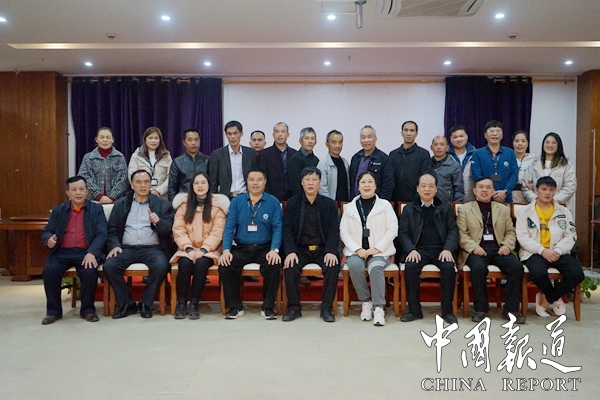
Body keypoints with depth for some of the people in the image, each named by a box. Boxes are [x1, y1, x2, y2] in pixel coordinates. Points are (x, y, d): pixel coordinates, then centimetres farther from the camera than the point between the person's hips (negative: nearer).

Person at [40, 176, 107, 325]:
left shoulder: (97, 209, 10)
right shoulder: (58, 210, 17)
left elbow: (101, 234, -1)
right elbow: (46, 231, 15)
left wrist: (91, 253, -18)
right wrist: (49, 239, -12)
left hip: (86, 253, -2)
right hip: (62, 252, 2)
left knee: (90, 271, -31)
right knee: (49, 270, -26)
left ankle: (87, 309, -8)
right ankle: (53, 310, -6)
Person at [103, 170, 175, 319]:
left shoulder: (162, 204, 10)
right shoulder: (121, 204, 16)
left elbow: (168, 229, 1)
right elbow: (112, 228, 11)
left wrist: (158, 222, -20)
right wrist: (115, 245, -7)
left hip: (152, 248, -2)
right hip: (127, 248, 2)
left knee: (161, 265, -32)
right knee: (109, 266, -25)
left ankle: (146, 303, -10)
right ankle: (127, 304, -6)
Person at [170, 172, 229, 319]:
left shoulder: (217, 204, 2)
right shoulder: (183, 203, 8)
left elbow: (217, 232, -6)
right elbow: (178, 230, 0)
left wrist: (203, 250, -18)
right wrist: (189, 249, -15)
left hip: (208, 250, -1)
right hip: (187, 249, 2)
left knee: (201, 263, -31)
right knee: (185, 263, -29)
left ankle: (194, 303, -19)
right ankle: (181, 303, -15)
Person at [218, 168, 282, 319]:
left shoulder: (273, 202, 3)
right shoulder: (236, 201, 7)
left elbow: (277, 228, -3)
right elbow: (229, 227, 0)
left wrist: (274, 250, -21)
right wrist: (226, 250, -16)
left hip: (265, 248, -1)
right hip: (241, 248, 2)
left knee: (274, 265, -30)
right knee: (224, 265, -24)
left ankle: (268, 307, -9)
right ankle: (235, 307, -5)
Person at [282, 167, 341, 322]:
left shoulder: (329, 204, 7)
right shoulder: (292, 203, 6)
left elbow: (334, 231, -1)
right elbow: (287, 230, -1)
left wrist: (331, 251, -18)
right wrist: (290, 251, -17)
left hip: (322, 249, 0)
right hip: (300, 249, 0)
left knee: (333, 266, -28)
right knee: (290, 267, -28)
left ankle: (327, 308, -15)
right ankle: (294, 307, -13)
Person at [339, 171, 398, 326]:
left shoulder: (385, 205, 10)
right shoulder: (349, 207, 14)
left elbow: (392, 229, 1)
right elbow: (343, 232, 6)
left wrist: (376, 249, -11)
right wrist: (358, 249, -10)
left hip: (380, 251, -1)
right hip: (356, 251, 1)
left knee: (375, 267, -33)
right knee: (354, 265, -31)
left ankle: (379, 308, -27)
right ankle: (366, 302, -15)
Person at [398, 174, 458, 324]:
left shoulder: (445, 207, 17)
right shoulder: (409, 209, 15)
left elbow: (453, 230, 9)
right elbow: (402, 232, 7)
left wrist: (448, 249, -9)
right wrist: (411, 250, -12)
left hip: (440, 249, 1)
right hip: (418, 249, 0)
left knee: (449, 267, -29)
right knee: (410, 267, -30)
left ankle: (447, 310, -13)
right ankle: (414, 310, -16)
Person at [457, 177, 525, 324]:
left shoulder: (503, 209, 22)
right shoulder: (465, 209, 12)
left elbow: (510, 231, 18)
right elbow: (461, 233, 2)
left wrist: (507, 245, -3)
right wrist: (474, 247, -14)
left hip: (498, 250, 3)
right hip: (477, 250, -3)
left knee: (517, 266, -25)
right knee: (478, 268, -35)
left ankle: (510, 309, -13)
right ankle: (481, 308, -17)